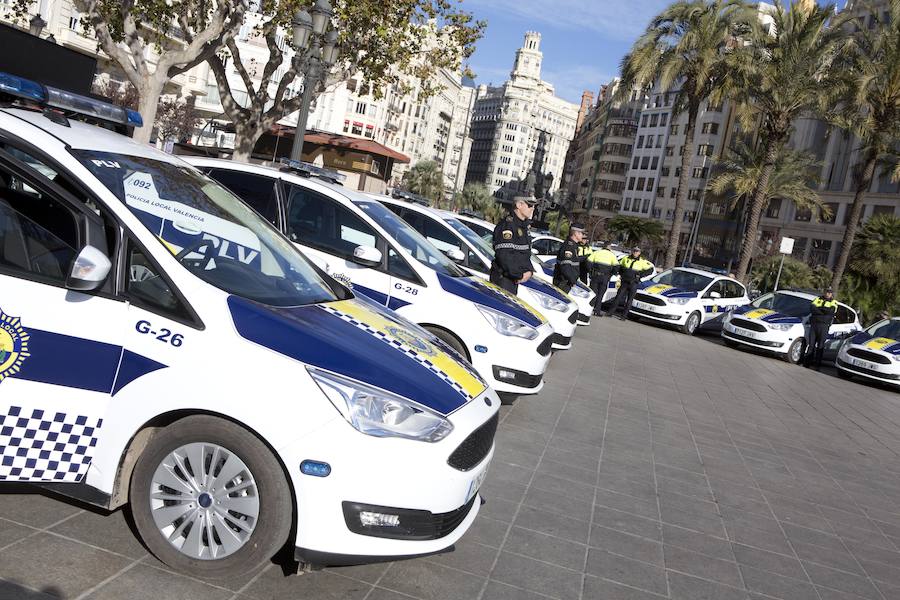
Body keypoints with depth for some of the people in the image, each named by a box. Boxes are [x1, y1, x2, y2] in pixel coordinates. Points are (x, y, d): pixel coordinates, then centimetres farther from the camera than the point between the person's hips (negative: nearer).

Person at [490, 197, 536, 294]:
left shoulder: (523, 226, 17)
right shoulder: (507, 224, -15)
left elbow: (526, 253, 22)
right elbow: (504, 255, -24)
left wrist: (528, 270, 2)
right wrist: (520, 275, -18)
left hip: (515, 278, 10)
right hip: (502, 278, -10)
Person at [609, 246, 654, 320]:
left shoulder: (642, 262, -3)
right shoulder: (626, 258, 4)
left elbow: (650, 269, 2)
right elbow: (619, 265, 19)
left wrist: (641, 275, -7)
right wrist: (621, 272, 5)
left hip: (634, 283, -2)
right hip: (624, 282, 2)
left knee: (629, 300, 2)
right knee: (619, 296, 1)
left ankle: (625, 315, 6)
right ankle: (612, 311, 9)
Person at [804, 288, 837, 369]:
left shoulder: (833, 302, 9)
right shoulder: (818, 299, 15)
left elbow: (831, 311, -12)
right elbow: (812, 308, -3)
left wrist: (818, 308, -6)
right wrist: (824, 311, -11)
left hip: (824, 325, -2)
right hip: (814, 324, 2)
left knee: (820, 346, -1)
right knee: (811, 344, 2)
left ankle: (817, 364, 1)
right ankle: (806, 362, 5)